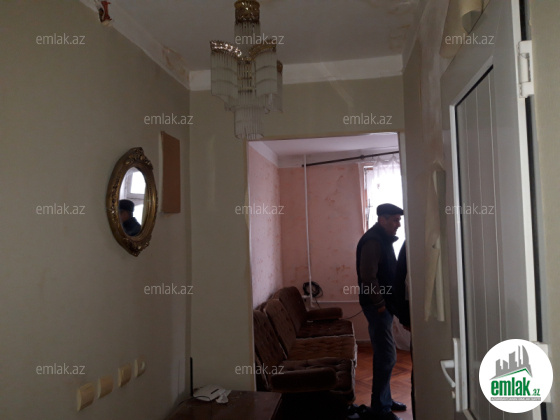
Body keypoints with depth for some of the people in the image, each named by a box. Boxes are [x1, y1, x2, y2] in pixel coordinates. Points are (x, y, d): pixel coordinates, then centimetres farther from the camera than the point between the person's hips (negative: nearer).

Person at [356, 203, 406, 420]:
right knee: (387, 356, -6)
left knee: (383, 355, 16)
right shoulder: (372, 241, -17)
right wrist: (379, 303, -18)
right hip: (377, 305, -10)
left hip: (385, 304, 10)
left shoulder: (384, 239, 14)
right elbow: (368, 276, -24)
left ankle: (385, 400, 28)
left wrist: (387, 303, 16)